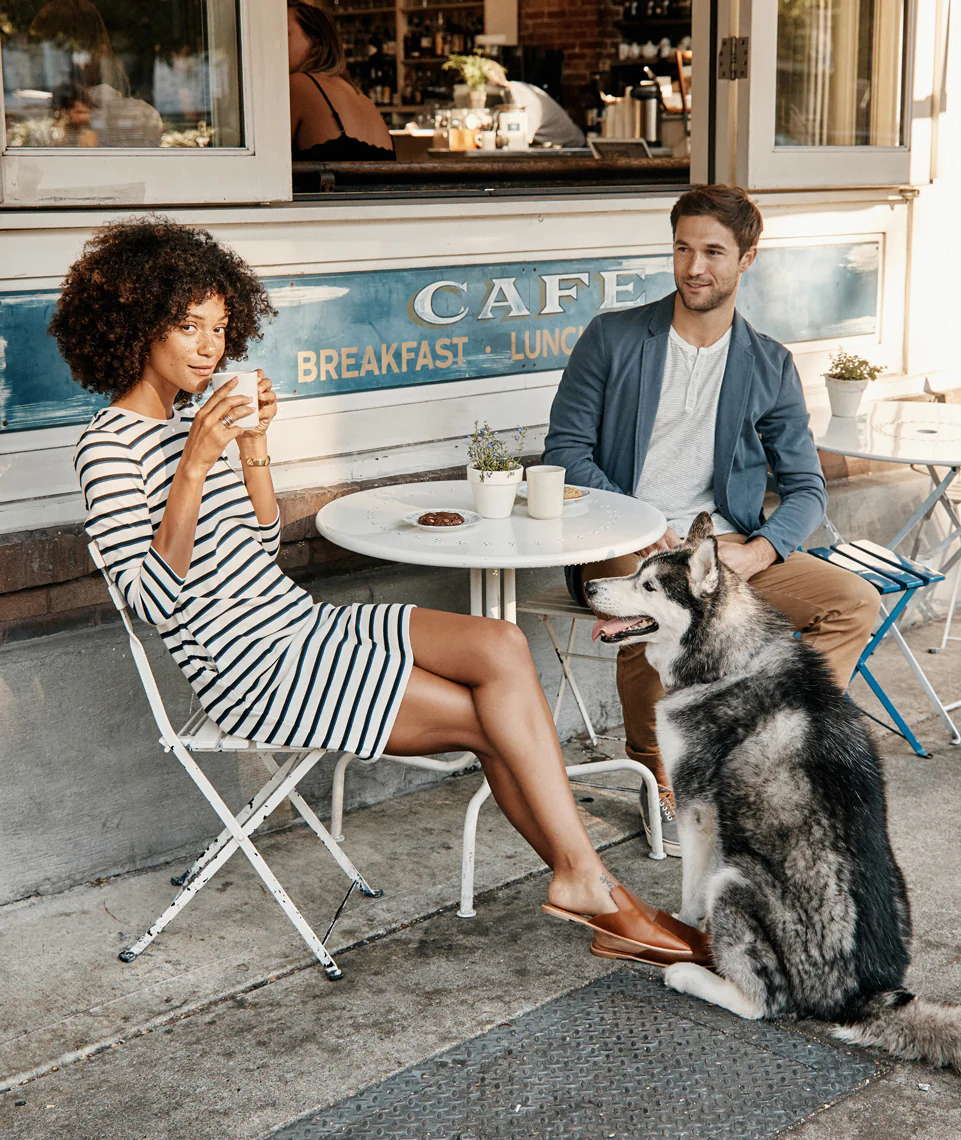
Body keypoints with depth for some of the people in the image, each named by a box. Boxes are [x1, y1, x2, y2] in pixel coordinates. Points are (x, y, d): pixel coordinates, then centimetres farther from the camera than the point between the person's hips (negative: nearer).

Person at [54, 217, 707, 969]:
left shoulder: (190, 417, 14)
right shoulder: (111, 446, -12)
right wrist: (194, 465, -26)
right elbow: (151, 598, -20)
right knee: (492, 718, -13)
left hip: (300, 626, 8)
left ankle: (585, 886, -9)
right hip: (251, 671, -8)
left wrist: (254, 449, 2)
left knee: (502, 647, -11)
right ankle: (589, 886, 3)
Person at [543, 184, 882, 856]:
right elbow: (566, 449, 1)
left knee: (856, 601, -17)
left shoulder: (770, 366, 10)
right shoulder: (613, 339, 4)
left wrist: (759, 551, -13)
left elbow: (806, 487, 9)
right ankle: (664, 786, -8)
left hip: (726, 542, 3)